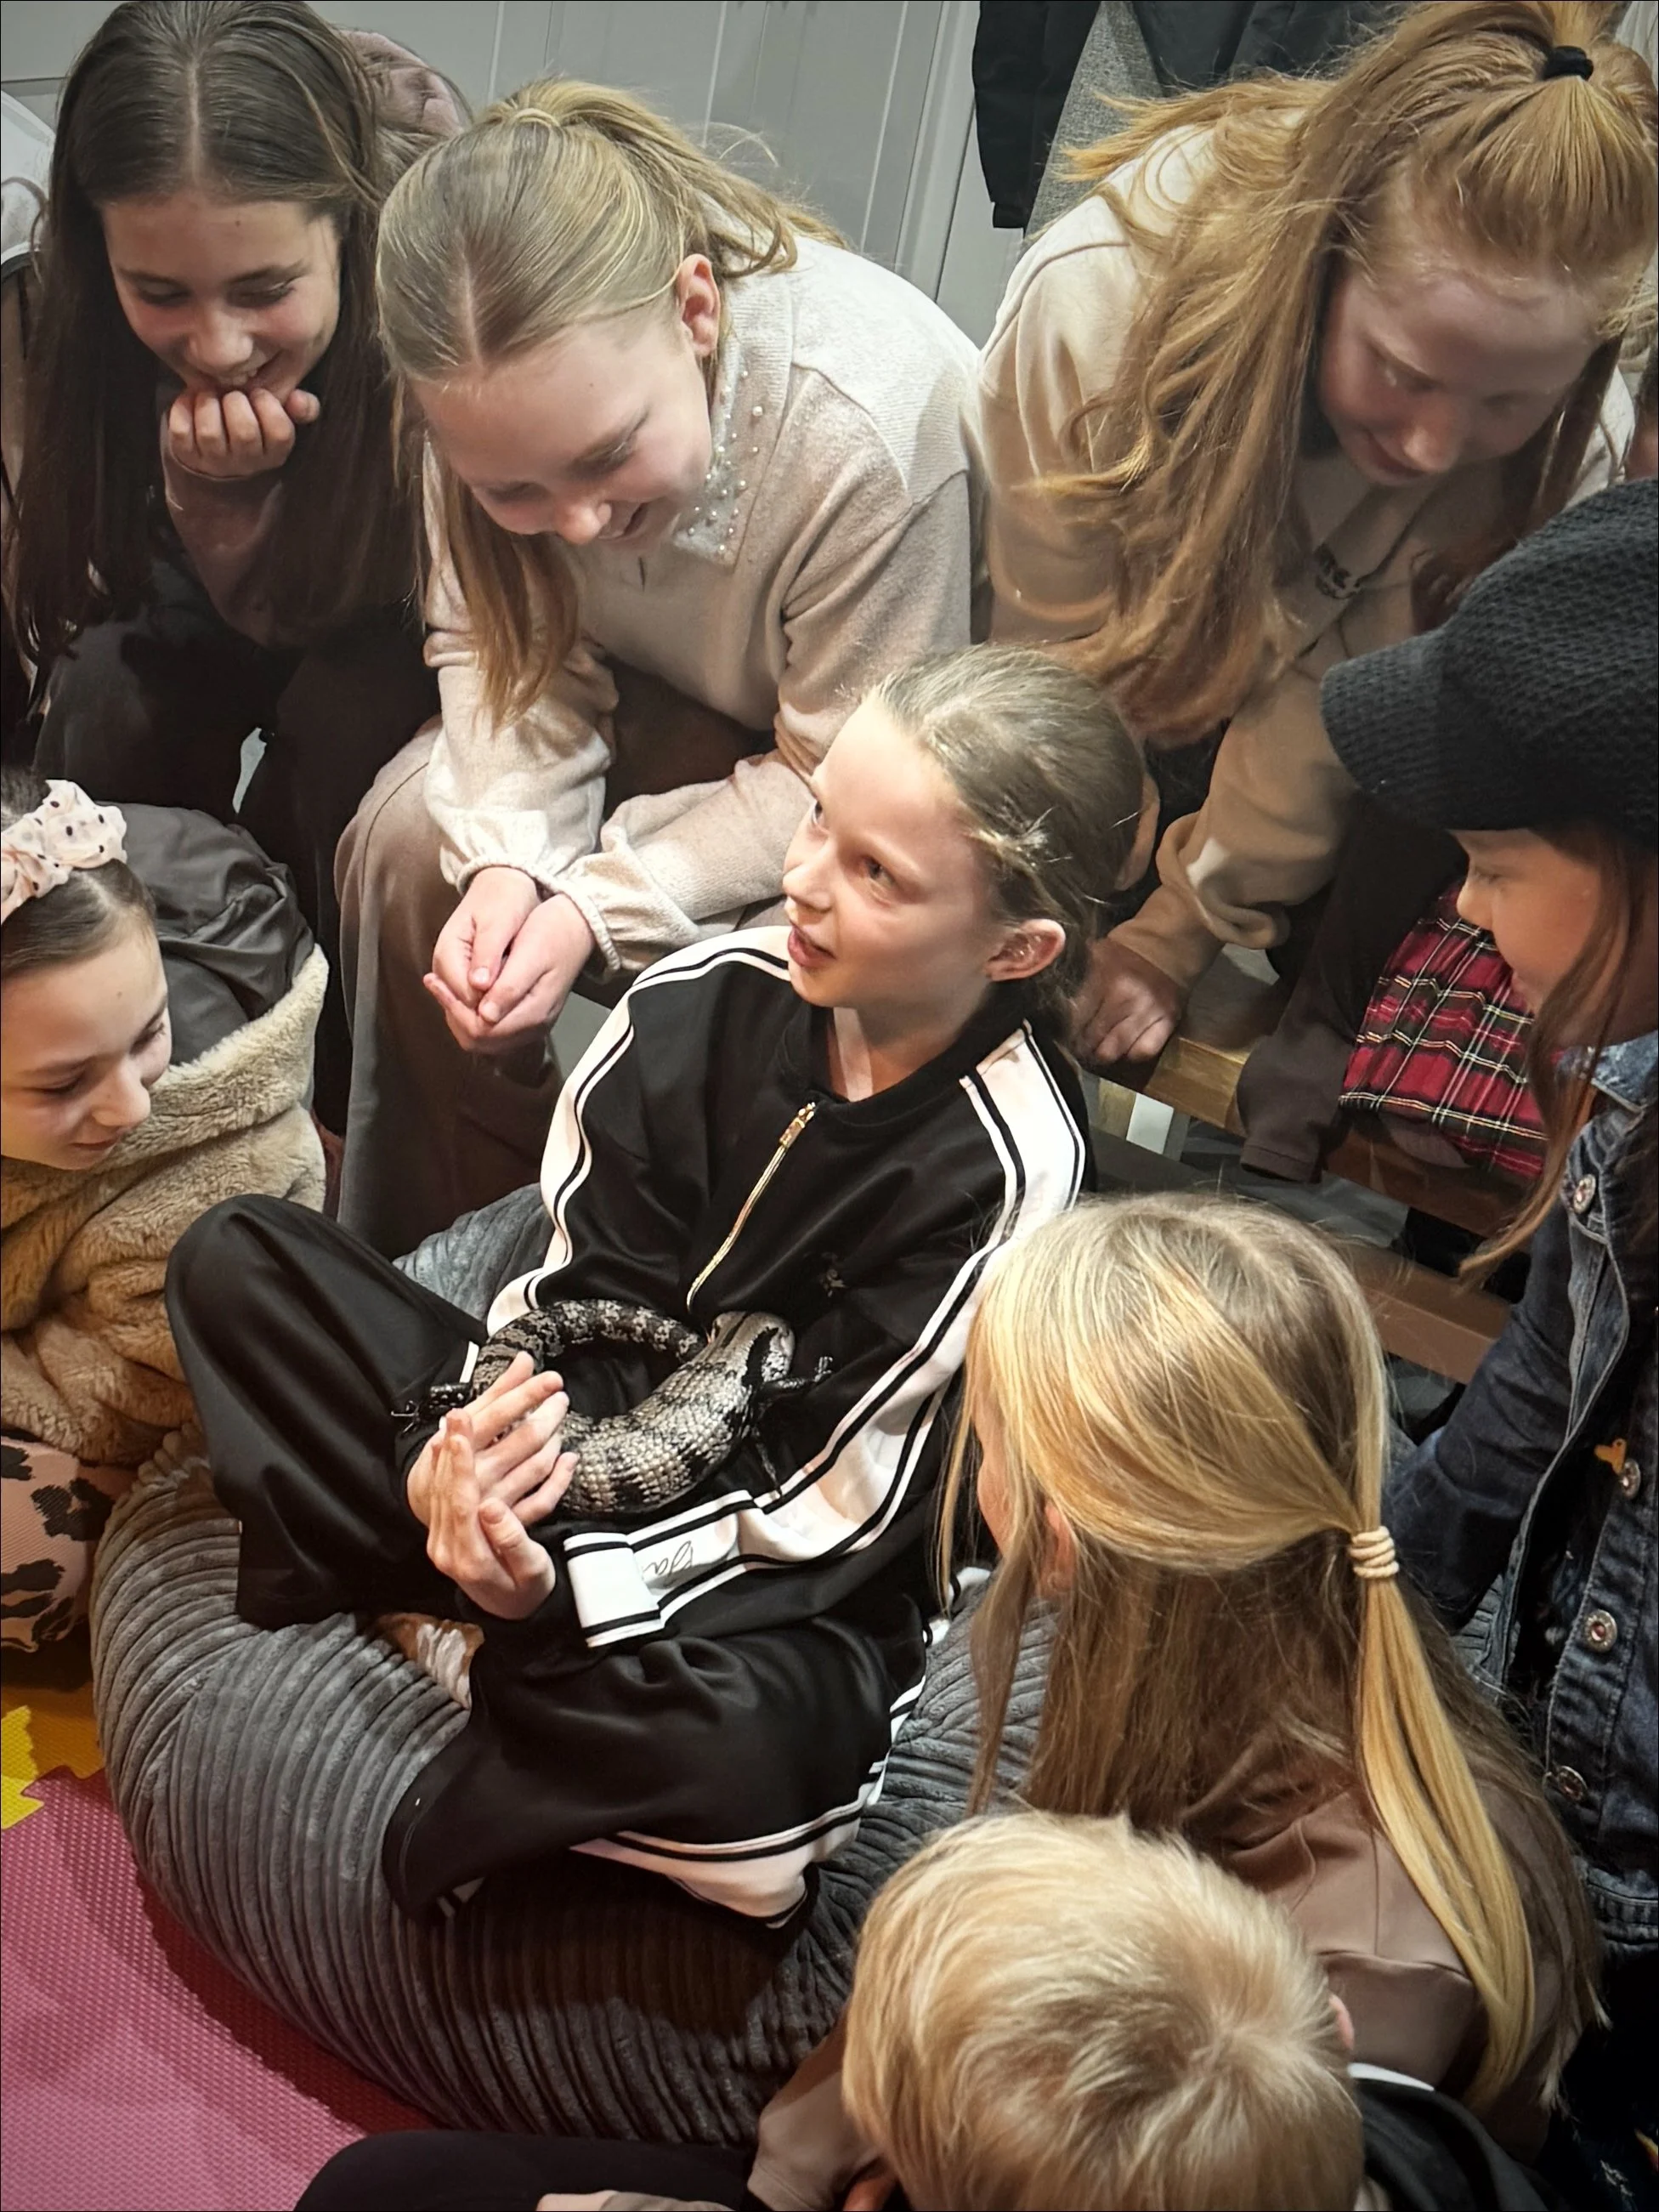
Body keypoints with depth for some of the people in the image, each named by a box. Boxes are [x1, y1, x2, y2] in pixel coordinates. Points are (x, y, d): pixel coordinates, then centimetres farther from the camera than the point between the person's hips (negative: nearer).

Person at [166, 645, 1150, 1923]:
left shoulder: (1011, 1167, -22)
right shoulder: (709, 995, -9)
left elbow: (835, 1509, -19)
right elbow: (569, 1285, -4)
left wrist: (553, 1584, -31)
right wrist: (459, 1458, -25)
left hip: (784, 1586, -4)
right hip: (577, 1447, 4)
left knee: (737, 1755, -40)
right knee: (236, 1260, -6)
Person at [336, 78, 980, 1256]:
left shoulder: (866, 423, -39)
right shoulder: (507, 387, -23)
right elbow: (499, 642, -7)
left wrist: (601, 907, -30)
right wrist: (509, 859, -25)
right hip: (669, 705, 5)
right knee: (413, 829, -13)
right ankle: (421, 1257, 7)